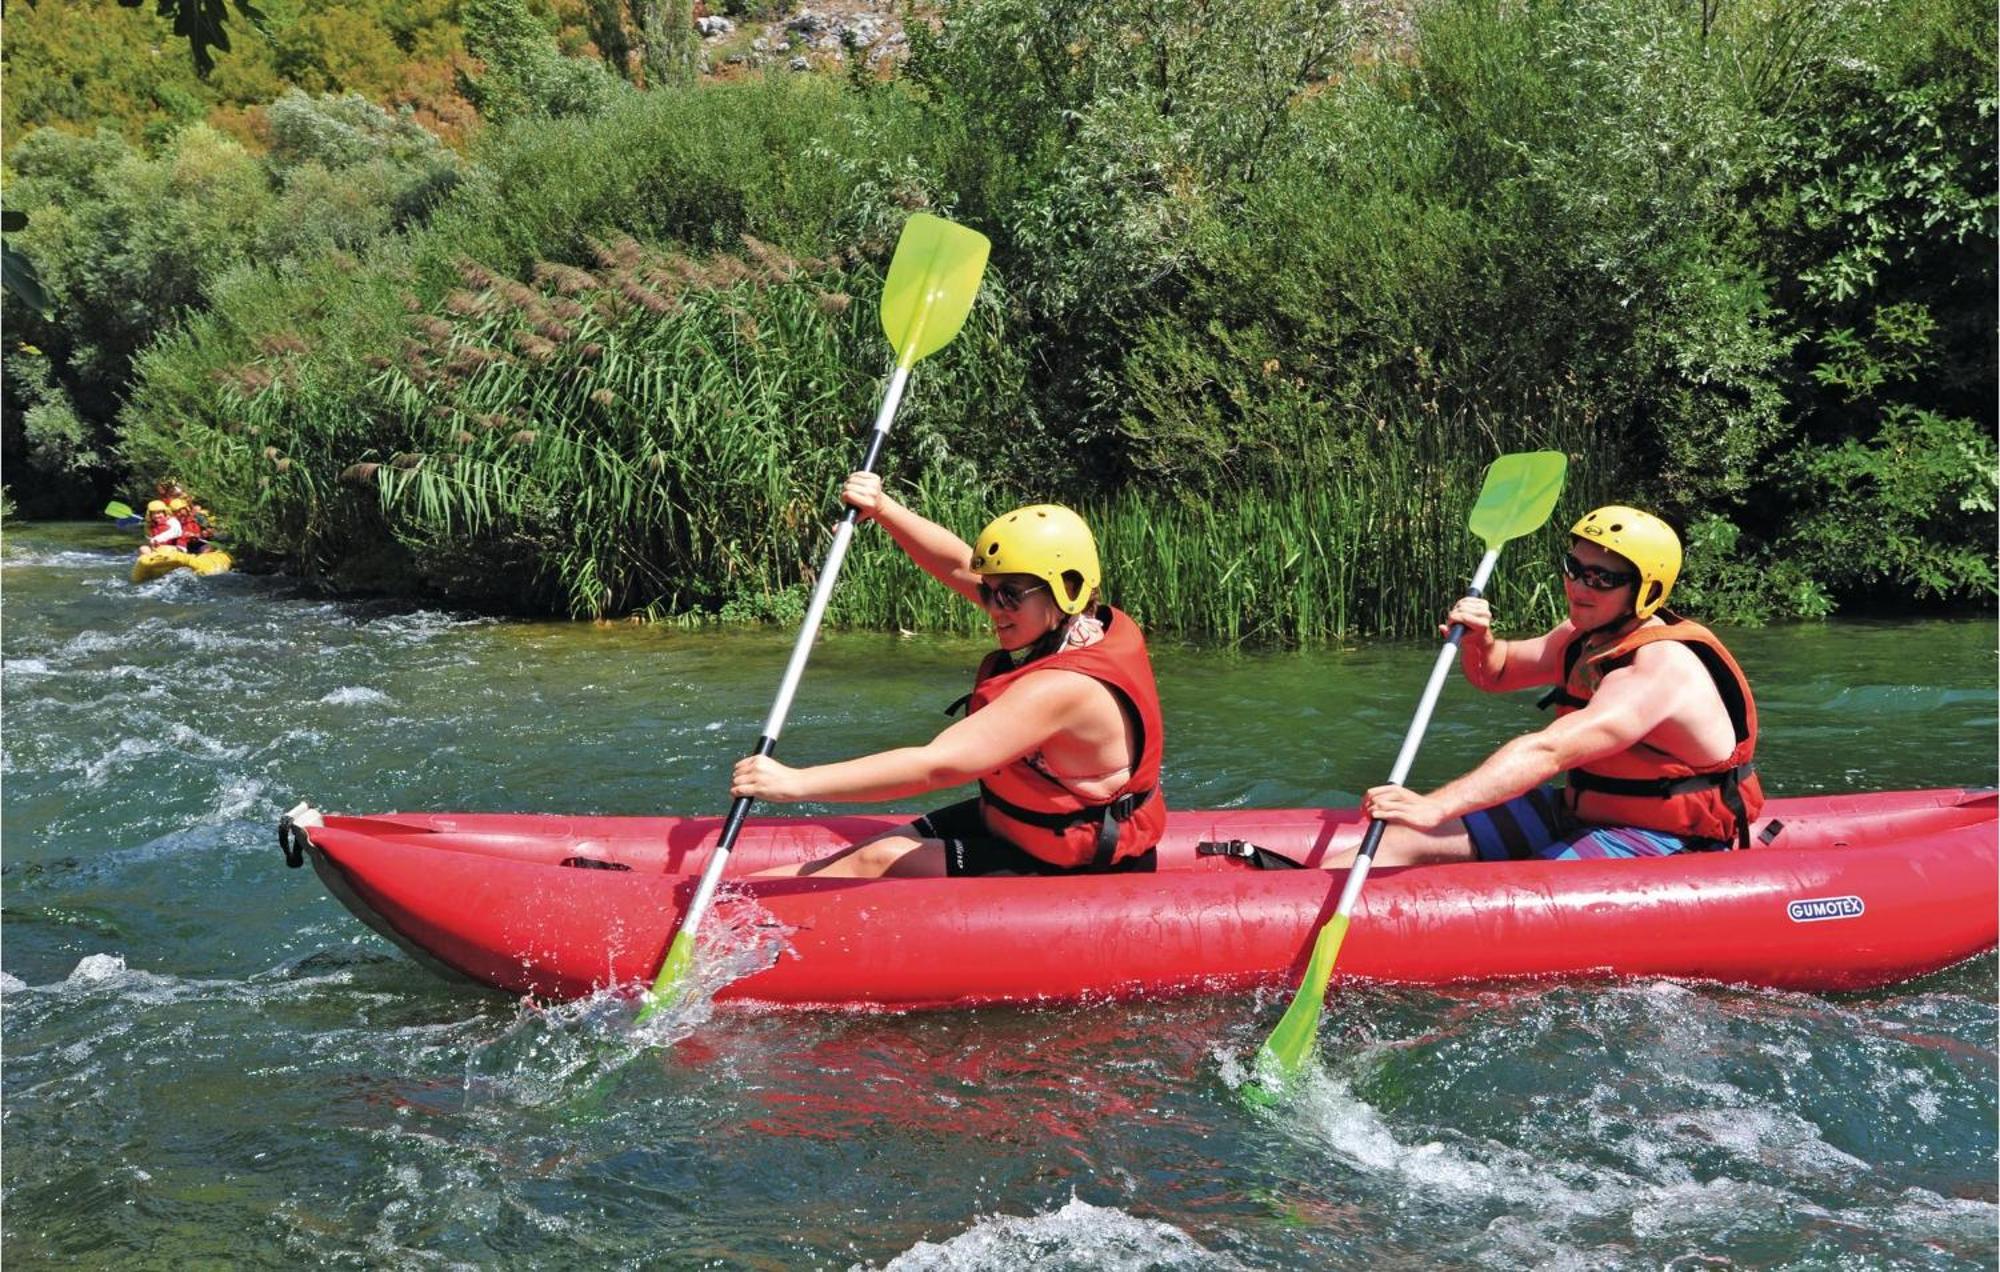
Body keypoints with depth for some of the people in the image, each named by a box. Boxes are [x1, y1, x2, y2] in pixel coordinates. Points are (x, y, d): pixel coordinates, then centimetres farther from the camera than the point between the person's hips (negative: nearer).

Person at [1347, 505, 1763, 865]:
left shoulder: (1662, 668, -26)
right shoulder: (1585, 636, 4)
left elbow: (1547, 752, -38)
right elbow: (1495, 673, 20)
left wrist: (1434, 807, -46)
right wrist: (1477, 640, -7)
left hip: (1659, 843, -9)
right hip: (1580, 813, 9)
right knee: (1411, 840, -4)